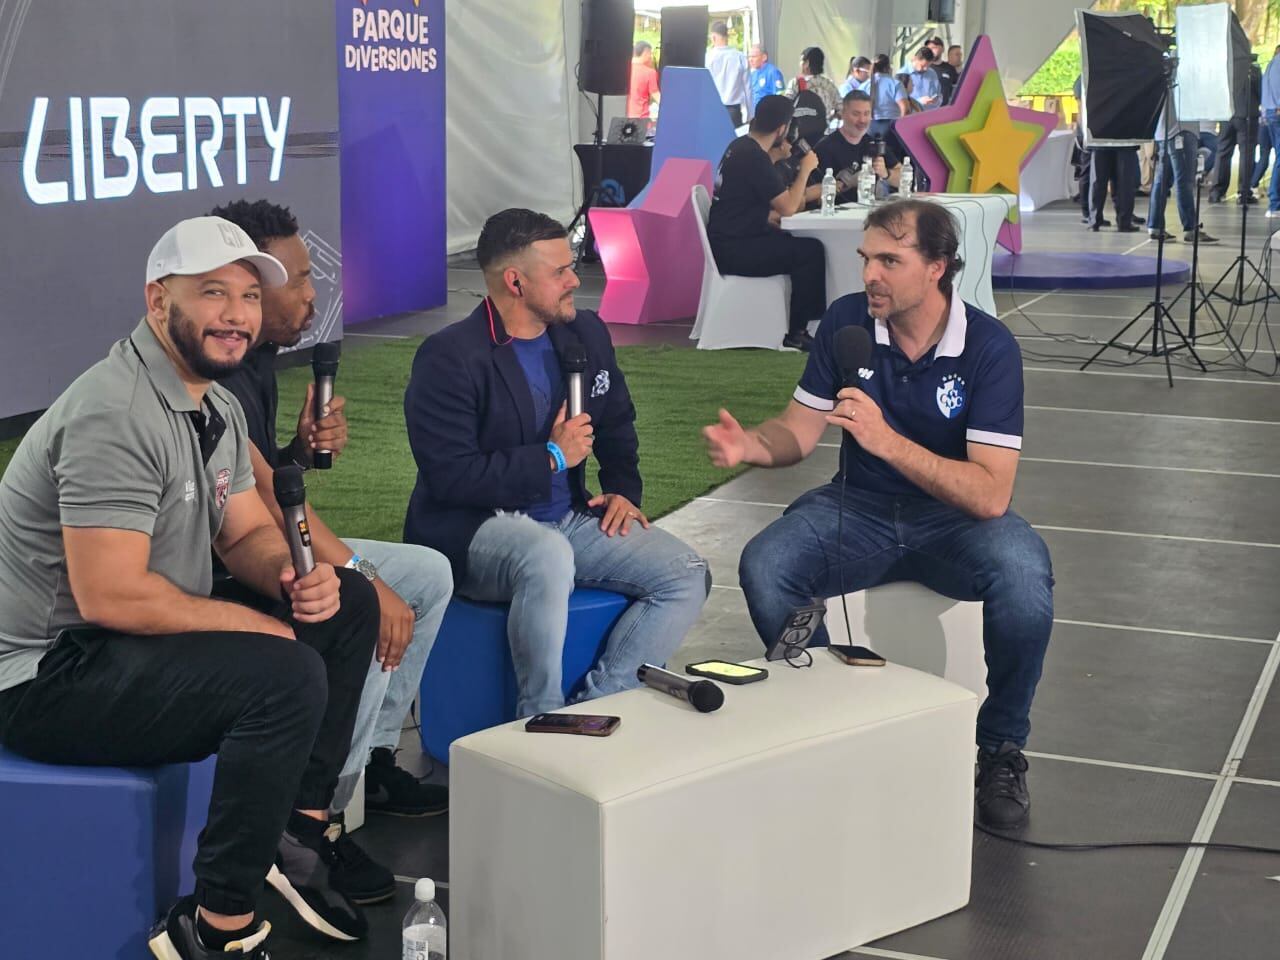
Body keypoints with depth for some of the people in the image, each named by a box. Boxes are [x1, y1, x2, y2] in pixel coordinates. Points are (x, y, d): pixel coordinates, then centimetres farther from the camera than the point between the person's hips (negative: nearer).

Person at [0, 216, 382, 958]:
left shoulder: (218, 406, 9)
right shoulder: (117, 415, -23)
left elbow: (247, 533, 14)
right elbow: (110, 596, -28)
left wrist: (295, 578, -10)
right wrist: (255, 624, -18)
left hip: (131, 647, 10)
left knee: (348, 604, 6)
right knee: (287, 675, -28)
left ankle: (299, 831, 6)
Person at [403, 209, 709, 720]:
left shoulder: (586, 334, 9)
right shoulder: (449, 357, -13)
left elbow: (617, 422, 27)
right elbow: (449, 477, -21)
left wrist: (623, 489, 9)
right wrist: (552, 458, -16)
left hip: (570, 516, 7)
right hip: (473, 530, -7)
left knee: (687, 577, -12)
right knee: (548, 556, -41)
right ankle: (542, 719, -24)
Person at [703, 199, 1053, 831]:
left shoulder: (988, 346, -17)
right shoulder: (846, 322, -6)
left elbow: (990, 495, -25)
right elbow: (798, 431, 1)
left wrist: (888, 441, -37)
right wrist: (749, 445, -23)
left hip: (955, 518, -3)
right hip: (859, 508, 3)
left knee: (1023, 575, -34)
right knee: (763, 566, -25)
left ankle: (1001, 748, -9)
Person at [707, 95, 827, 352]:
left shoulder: (741, 147, 11)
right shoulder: (755, 157, -19)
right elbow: (788, 208, -17)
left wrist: (773, 157, 19)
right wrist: (805, 169, -4)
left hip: (729, 241, 11)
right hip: (733, 251, -11)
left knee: (796, 244, 15)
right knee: (811, 251, -14)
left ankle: (797, 326, 16)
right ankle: (796, 333, -6)